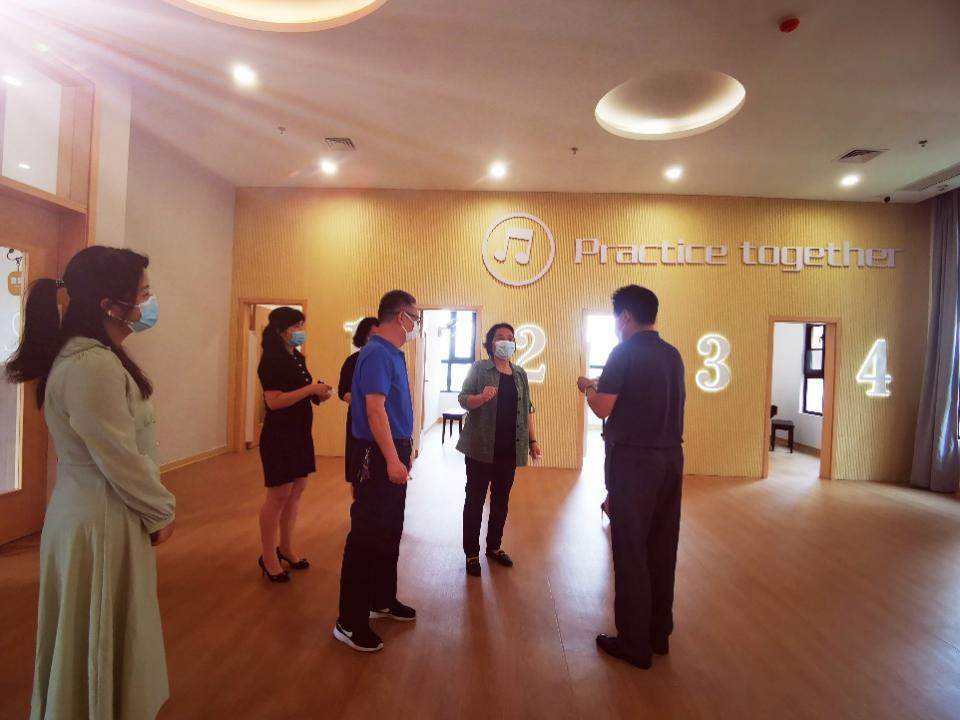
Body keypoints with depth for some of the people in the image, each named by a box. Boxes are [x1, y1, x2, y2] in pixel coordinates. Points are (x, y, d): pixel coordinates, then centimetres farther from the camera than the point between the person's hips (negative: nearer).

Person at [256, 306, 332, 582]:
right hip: (279, 435, -9)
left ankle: (286, 548, 26)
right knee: (278, 495, 0)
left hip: (300, 433, 9)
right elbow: (274, 401, -24)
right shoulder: (271, 360, -14)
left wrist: (319, 395, 3)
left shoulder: (297, 358, 12)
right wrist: (311, 388, -24)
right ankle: (268, 557, 14)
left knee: (297, 490, 13)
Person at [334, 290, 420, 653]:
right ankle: (350, 622, 11)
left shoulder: (393, 353, 12)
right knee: (367, 534, -2)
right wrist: (392, 459, -26)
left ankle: (383, 599, 34)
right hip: (378, 454, -10)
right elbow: (374, 409, -24)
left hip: (394, 450, 10)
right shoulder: (377, 354, -18)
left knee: (390, 532, 18)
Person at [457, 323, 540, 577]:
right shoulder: (479, 368, -3)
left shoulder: (520, 374, 11)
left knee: (501, 498, 13)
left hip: (510, 447, 4)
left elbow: (526, 409, 14)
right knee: (475, 498, 3)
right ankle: (471, 553, 14)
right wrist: (482, 397, -29)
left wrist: (532, 440, 11)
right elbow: (463, 399, -9)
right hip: (481, 446, -4)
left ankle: (494, 546, 29)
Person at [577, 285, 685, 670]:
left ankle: (634, 642, 14)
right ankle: (659, 634, 28)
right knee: (662, 548, 15)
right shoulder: (673, 354, 10)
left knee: (631, 549, 4)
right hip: (670, 457, 7)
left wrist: (588, 388, 6)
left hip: (633, 459, -7)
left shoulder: (624, 352, -10)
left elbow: (603, 408, -14)